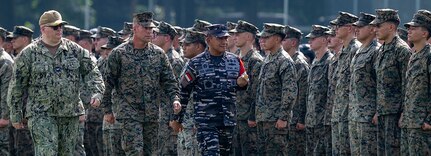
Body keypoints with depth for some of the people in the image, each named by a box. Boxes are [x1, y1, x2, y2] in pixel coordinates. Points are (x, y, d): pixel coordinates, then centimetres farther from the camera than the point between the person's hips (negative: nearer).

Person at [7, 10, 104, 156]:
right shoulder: (28, 54, -1)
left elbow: (91, 71, 7)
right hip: (41, 114, -4)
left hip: (70, 113, 4)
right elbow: (17, 86, 2)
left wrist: (97, 92, -11)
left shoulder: (74, 50, 6)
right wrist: (16, 116, 1)